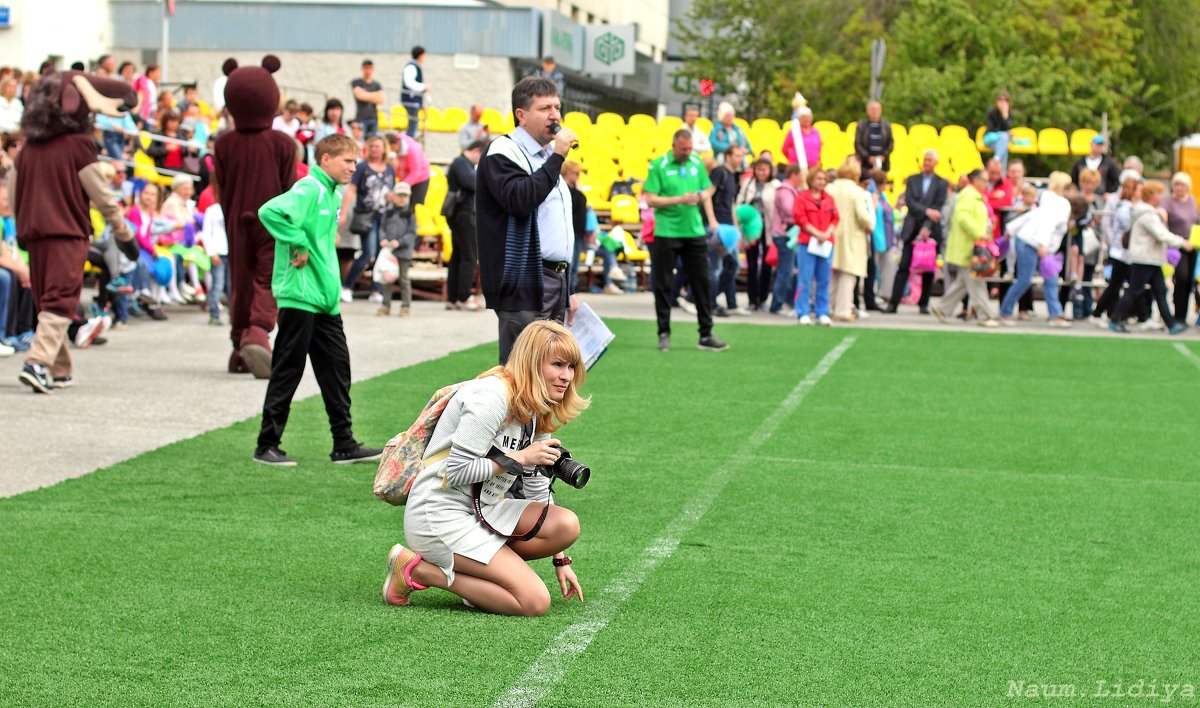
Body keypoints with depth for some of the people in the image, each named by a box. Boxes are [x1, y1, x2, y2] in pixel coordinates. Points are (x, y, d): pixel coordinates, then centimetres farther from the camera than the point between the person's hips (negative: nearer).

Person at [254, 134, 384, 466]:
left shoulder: (333, 193, 15)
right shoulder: (308, 189, -14)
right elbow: (270, 212, -29)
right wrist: (298, 245, -22)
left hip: (324, 298, 9)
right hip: (299, 296, -9)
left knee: (337, 366, 10)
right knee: (288, 370, -2)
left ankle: (344, 444, 16)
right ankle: (267, 445, 7)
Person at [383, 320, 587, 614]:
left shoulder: (535, 413, 12)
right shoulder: (492, 397, -18)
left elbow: (538, 490, 18)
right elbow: (456, 471, -20)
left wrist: (560, 560, 14)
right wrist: (518, 458, -16)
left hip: (480, 510, 9)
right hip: (440, 515, -9)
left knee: (567, 525, -12)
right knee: (535, 602, -17)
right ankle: (417, 569, -7)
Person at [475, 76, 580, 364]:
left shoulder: (546, 157, 22)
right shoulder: (503, 153, -5)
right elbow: (520, 199, -25)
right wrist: (556, 158, -17)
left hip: (554, 280, 9)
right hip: (525, 283, -9)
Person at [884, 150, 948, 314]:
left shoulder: (941, 184, 5)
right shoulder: (912, 180, 11)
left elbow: (938, 208, -4)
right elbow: (909, 202, -2)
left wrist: (927, 227, -15)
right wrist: (926, 211, -17)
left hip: (931, 231, -1)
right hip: (912, 229, 1)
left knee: (928, 269, 3)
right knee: (904, 267, -5)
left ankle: (923, 304, 10)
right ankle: (893, 303, -8)